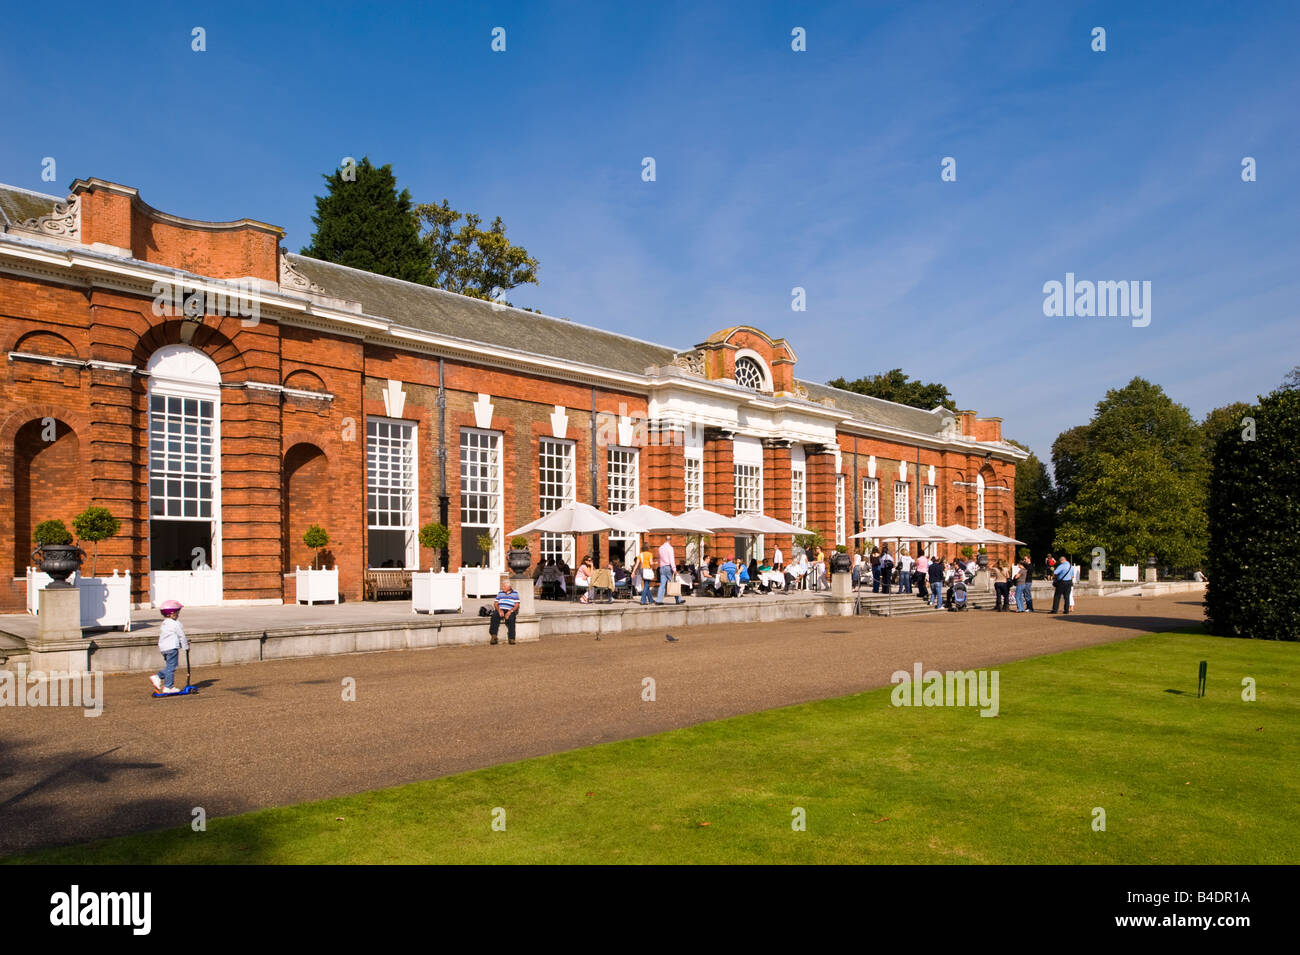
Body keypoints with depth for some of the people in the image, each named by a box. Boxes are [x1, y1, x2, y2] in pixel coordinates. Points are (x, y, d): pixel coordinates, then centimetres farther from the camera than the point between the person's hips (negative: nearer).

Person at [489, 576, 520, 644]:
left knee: (511, 618, -35)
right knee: (494, 616, -32)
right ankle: (493, 637, -34)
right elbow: (495, 604, 13)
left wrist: (510, 611, -13)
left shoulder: (515, 593, 11)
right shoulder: (500, 593, 19)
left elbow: (517, 605, 4)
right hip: (500, 610, 2)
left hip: (510, 611, -2)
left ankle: (512, 638, -32)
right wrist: (499, 610, -9)